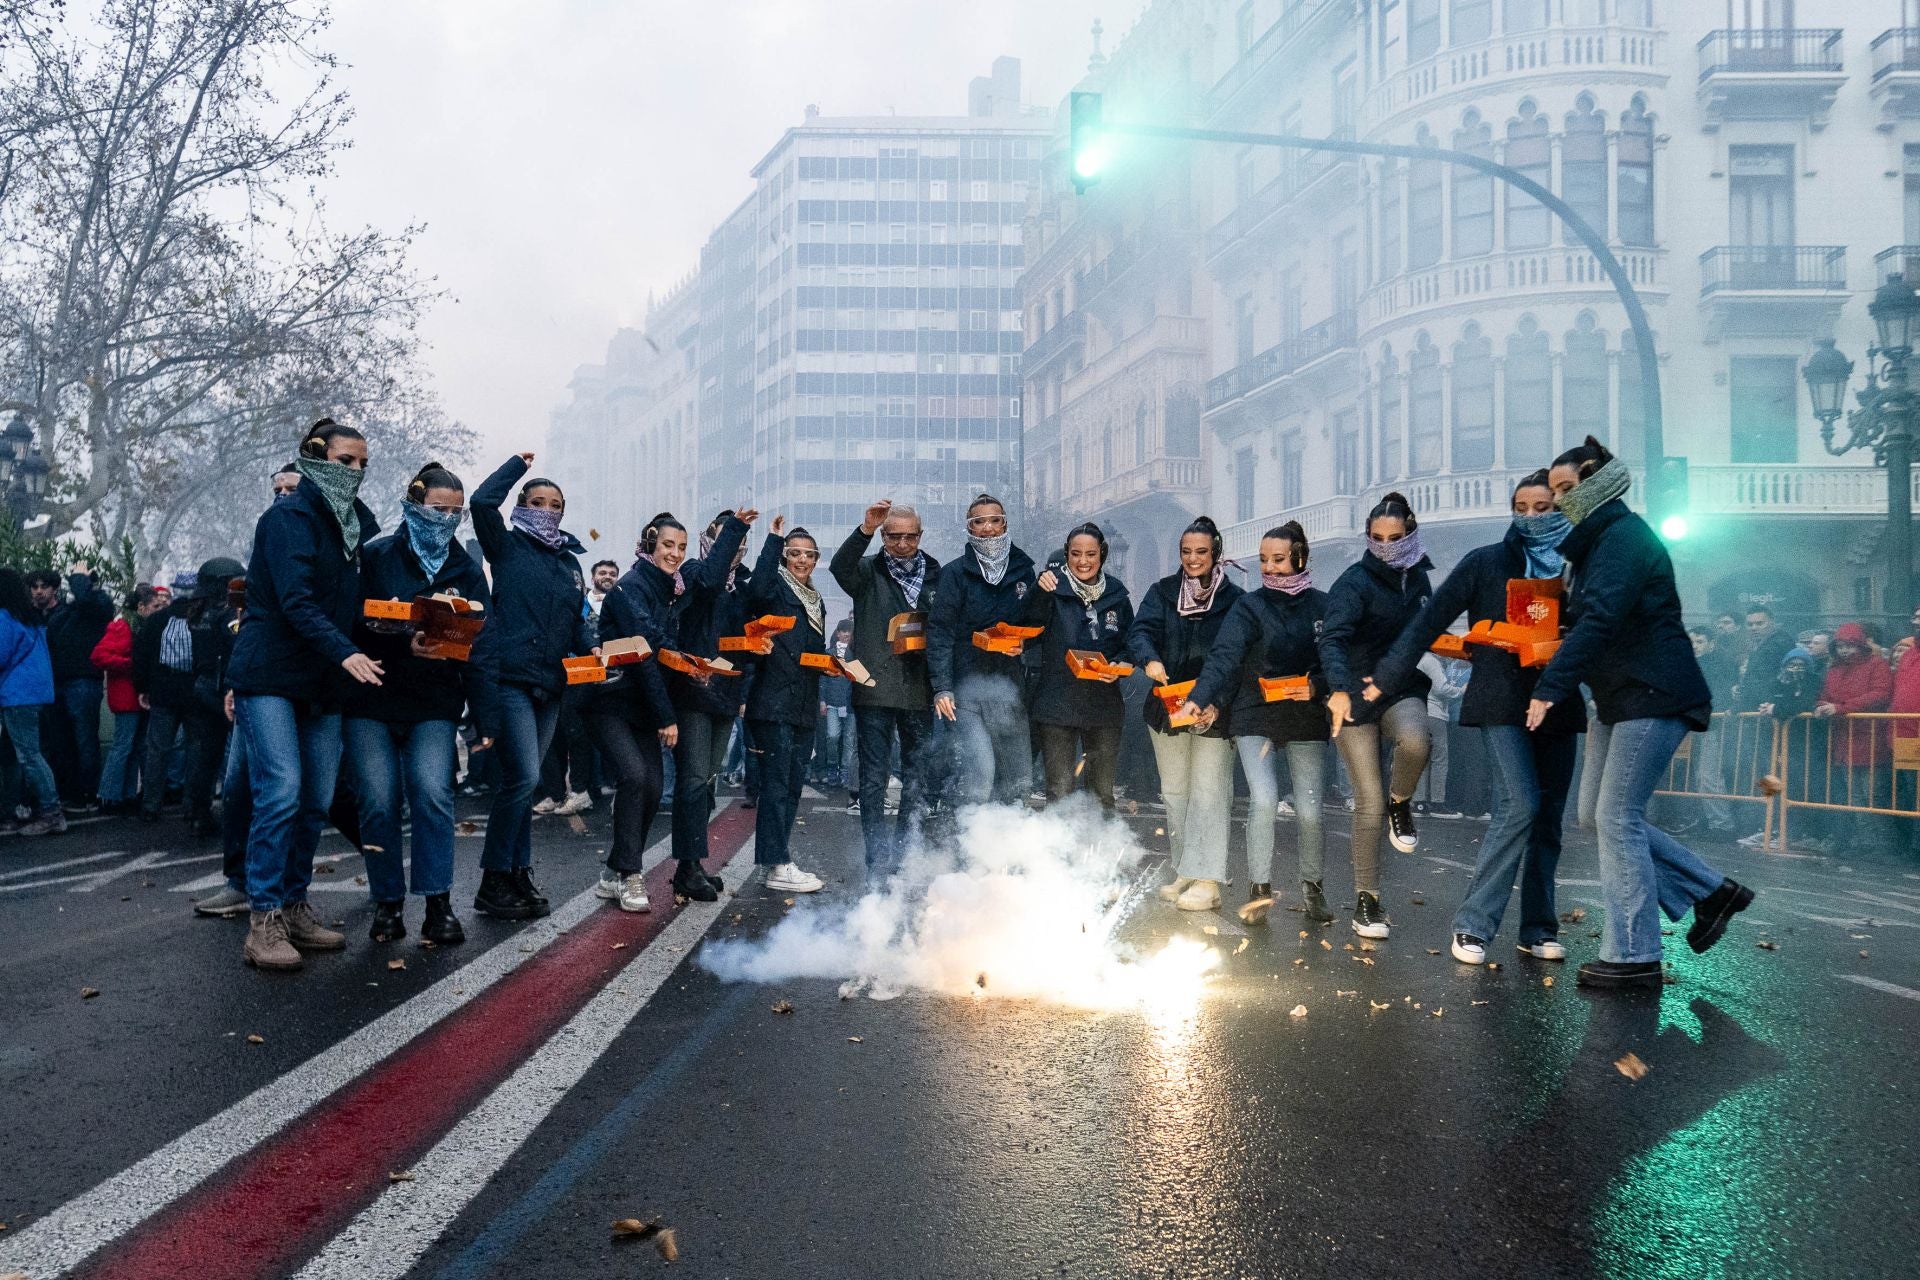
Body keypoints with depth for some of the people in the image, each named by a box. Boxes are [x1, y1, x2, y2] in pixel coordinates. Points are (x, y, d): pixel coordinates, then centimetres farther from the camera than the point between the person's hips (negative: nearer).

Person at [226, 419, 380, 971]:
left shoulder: (360, 521, 13)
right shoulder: (289, 516, -9)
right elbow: (296, 600, -21)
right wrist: (345, 653, -32)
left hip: (324, 684, 7)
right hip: (271, 676, -7)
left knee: (316, 802, 5)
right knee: (281, 792, -14)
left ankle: (293, 909, 16)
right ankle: (264, 922, -8)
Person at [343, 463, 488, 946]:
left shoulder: (467, 568, 8)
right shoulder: (376, 557, 1)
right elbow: (357, 628, -6)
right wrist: (406, 644, -22)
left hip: (435, 704, 1)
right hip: (372, 698, -1)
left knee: (432, 794, -13)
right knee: (378, 801, -3)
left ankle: (439, 905, -5)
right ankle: (388, 902, 12)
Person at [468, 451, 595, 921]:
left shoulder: (569, 562, 19)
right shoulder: (508, 547, 3)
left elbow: (577, 621, 22)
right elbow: (483, 502, -15)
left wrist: (591, 648, 2)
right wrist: (518, 463, -1)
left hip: (549, 684, 6)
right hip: (508, 677, -6)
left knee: (521, 781, 11)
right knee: (524, 777, -13)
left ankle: (518, 875, 17)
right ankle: (494, 882, -3)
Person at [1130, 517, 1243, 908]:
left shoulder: (1233, 598, -2)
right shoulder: (1162, 591, 6)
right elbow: (1142, 631, -8)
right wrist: (1150, 660, -29)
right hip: (1167, 706, 4)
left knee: (1207, 793, -7)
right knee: (1174, 792, 11)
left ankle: (1206, 879, -3)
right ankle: (1184, 872, 23)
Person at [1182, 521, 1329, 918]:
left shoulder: (1322, 606, 4)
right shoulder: (1249, 606, -3)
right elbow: (1225, 657, -16)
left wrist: (1317, 686, -14)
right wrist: (1201, 698, -32)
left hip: (1307, 721, 1)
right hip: (1255, 717, -1)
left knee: (1309, 811, -3)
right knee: (1263, 800, -16)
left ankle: (1312, 886, 22)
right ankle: (1259, 887, 3)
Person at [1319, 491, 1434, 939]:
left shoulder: (1418, 578, 7)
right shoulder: (1354, 583, -11)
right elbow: (1332, 640, -27)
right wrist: (1340, 688, -42)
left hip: (1403, 690, 3)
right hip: (1355, 697, -3)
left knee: (1414, 740, -34)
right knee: (1369, 805, -3)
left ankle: (1400, 804, -2)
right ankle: (1366, 900, 12)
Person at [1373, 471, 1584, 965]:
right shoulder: (1486, 562, -1)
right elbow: (1432, 619, -3)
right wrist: (1385, 677, -6)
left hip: (1558, 705, 4)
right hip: (1503, 701, -4)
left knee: (1549, 818, 6)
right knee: (1520, 805, -16)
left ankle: (1537, 930, 16)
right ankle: (1472, 925, -7)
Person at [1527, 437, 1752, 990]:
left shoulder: (1623, 536, -13)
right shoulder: (1600, 541, 17)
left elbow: (1600, 620, -25)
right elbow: (1594, 619, 19)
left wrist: (1550, 688, -29)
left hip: (1653, 696, -10)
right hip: (1628, 699, 10)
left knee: (1617, 819, -8)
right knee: (1611, 816, 11)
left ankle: (1633, 957, -2)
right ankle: (1711, 891, 21)